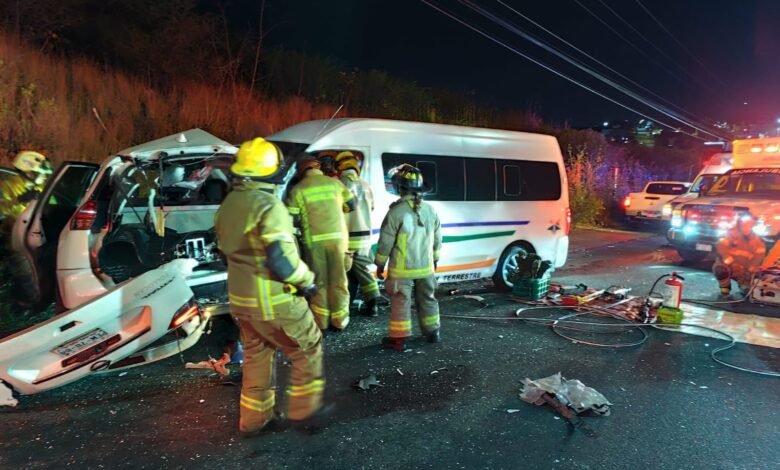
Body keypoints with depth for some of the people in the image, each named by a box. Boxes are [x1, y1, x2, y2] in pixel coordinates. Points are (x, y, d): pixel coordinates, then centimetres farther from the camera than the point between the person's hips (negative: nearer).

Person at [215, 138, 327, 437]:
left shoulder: (228, 205, 6)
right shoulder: (269, 206, -21)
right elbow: (282, 259, -25)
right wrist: (307, 281, -10)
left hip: (240, 298, 8)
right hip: (273, 301, -8)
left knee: (256, 355, 20)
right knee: (308, 348, 11)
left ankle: (253, 419, 29)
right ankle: (304, 409, 21)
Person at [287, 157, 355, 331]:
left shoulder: (298, 189, 0)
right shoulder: (335, 183, 6)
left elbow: (291, 218, -3)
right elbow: (351, 205, 13)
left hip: (314, 239, -1)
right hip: (337, 236, 1)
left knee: (318, 280, 8)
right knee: (338, 280, 8)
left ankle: (320, 322, 13)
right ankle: (339, 320, 14)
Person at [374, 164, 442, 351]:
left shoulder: (396, 211, -17)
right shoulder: (430, 210, 2)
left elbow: (386, 241, -12)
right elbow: (437, 239, 11)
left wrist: (380, 263, 0)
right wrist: (435, 259, 25)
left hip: (402, 269, -5)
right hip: (425, 267, 5)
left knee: (401, 302, 3)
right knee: (427, 299, 18)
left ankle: (399, 338, 9)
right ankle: (432, 332, 29)